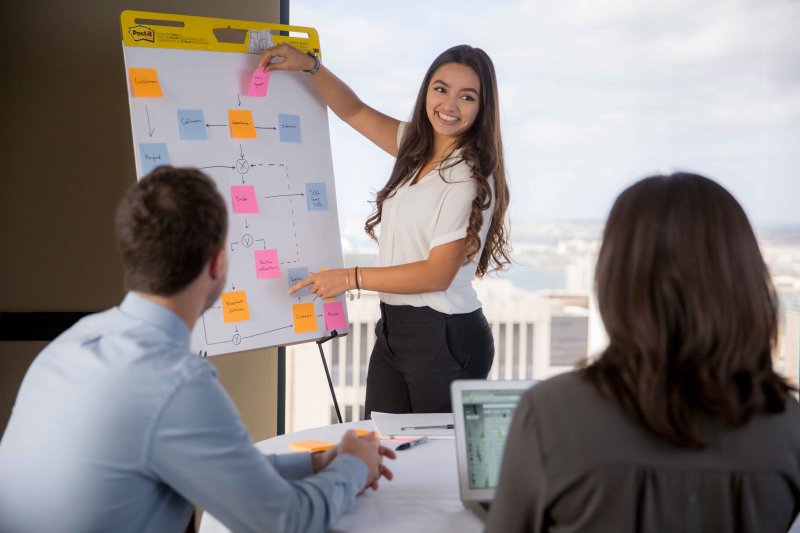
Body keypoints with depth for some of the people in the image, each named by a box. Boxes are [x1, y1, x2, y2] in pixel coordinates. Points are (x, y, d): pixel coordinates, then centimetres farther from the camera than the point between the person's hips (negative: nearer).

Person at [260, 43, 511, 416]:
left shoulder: (471, 176, -14)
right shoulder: (415, 147, 9)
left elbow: (438, 273, -17)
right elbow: (354, 111, 21)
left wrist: (351, 278, -12)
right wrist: (308, 64, 6)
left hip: (446, 336, -7)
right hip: (393, 329, 7)